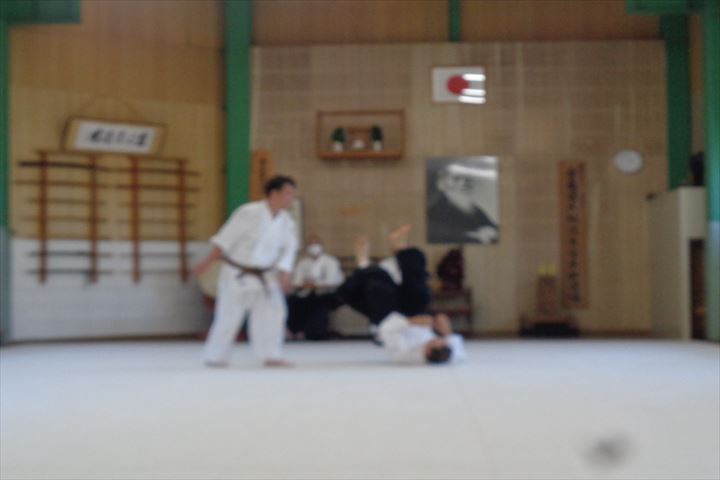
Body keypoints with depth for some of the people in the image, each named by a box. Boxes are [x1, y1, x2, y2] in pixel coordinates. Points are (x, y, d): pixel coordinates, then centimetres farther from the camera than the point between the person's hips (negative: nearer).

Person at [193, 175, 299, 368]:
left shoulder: (287, 222, -2)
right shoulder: (249, 212, -20)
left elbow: (288, 250, -1)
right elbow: (226, 238, -16)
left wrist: (284, 274, -16)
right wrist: (207, 263, -13)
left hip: (264, 277, 5)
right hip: (237, 274, -5)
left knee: (273, 311, -6)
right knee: (228, 317, -1)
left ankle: (271, 356, 3)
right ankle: (215, 357, 14)